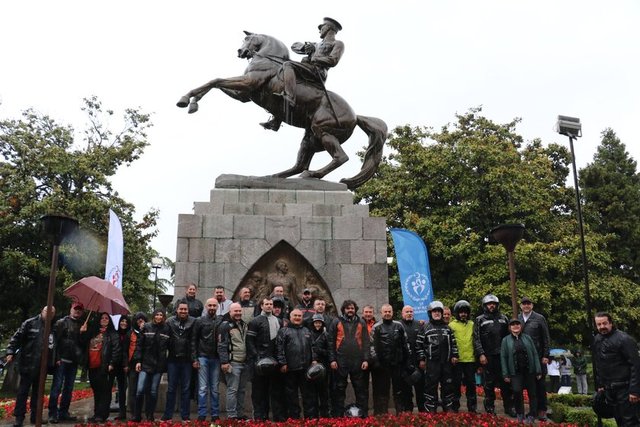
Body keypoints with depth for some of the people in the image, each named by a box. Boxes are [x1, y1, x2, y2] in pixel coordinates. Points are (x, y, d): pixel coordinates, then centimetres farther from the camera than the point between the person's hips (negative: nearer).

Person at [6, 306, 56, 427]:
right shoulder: (30, 323, -3)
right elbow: (17, 338, -4)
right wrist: (10, 352, -13)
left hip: (42, 366, 3)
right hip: (28, 363, -3)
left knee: (38, 391, 11)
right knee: (23, 390, 2)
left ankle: (35, 416, 19)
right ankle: (19, 417, 9)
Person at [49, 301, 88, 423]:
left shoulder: (82, 326, 14)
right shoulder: (62, 322, 1)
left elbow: (84, 344, 8)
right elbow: (56, 340, -6)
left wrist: (83, 333, -10)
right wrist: (57, 357, -14)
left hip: (74, 361, 5)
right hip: (62, 359, -5)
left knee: (69, 388, 9)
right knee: (57, 387, -5)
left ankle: (63, 412, 16)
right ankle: (53, 413, 0)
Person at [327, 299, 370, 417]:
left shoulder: (361, 323, 10)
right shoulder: (336, 322, 4)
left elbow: (366, 342, 7)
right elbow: (331, 342, 1)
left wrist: (366, 359, -3)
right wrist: (332, 359, -6)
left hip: (358, 362, 1)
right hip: (340, 361, -1)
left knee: (361, 389, 5)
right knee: (339, 389, 5)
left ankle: (363, 415, 13)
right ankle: (337, 415, 13)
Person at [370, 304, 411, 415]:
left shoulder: (398, 326, 9)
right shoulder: (376, 327, 0)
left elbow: (405, 343, 13)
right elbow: (372, 345, -5)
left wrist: (407, 359, 8)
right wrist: (375, 360, -13)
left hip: (397, 363, 3)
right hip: (382, 364, -3)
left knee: (399, 389, 9)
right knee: (382, 390, 3)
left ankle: (401, 413, 17)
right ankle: (382, 414, 9)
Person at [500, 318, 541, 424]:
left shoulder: (527, 338, 8)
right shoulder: (506, 340, 3)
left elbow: (535, 354, 5)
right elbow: (503, 357, 1)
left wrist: (538, 371, -1)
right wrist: (505, 374, -5)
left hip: (529, 370, 2)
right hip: (515, 372, -2)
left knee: (532, 393, 6)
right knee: (517, 391, -14)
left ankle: (532, 415, 20)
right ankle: (519, 414, 7)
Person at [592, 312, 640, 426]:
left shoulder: (624, 339, -14)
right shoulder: (597, 340, 9)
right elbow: (597, 365, 18)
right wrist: (599, 385, 17)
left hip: (624, 388, -7)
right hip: (609, 389, 7)